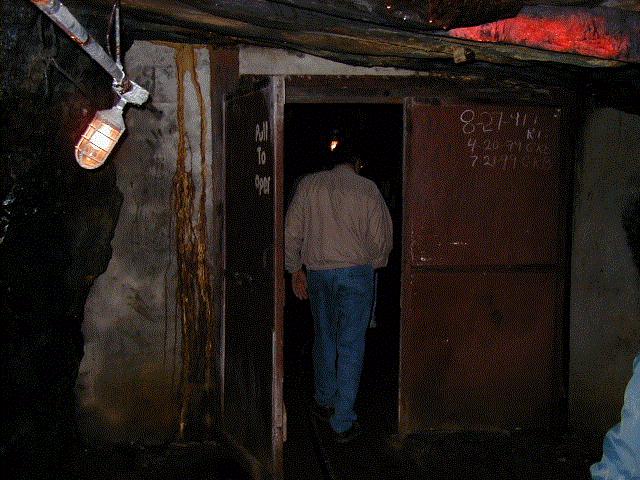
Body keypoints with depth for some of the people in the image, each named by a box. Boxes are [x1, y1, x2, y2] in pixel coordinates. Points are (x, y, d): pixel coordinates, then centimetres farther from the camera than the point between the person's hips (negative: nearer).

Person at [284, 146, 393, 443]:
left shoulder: (309, 185, 4)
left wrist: (295, 270, 13)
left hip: (317, 271, 3)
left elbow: (291, 231, 4)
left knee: (324, 338, 20)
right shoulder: (367, 189, -2)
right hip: (356, 272, -3)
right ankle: (343, 422, 2)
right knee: (351, 345, 1)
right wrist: (373, 263, 17)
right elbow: (381, 238, -1)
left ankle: (324, 402, 33)